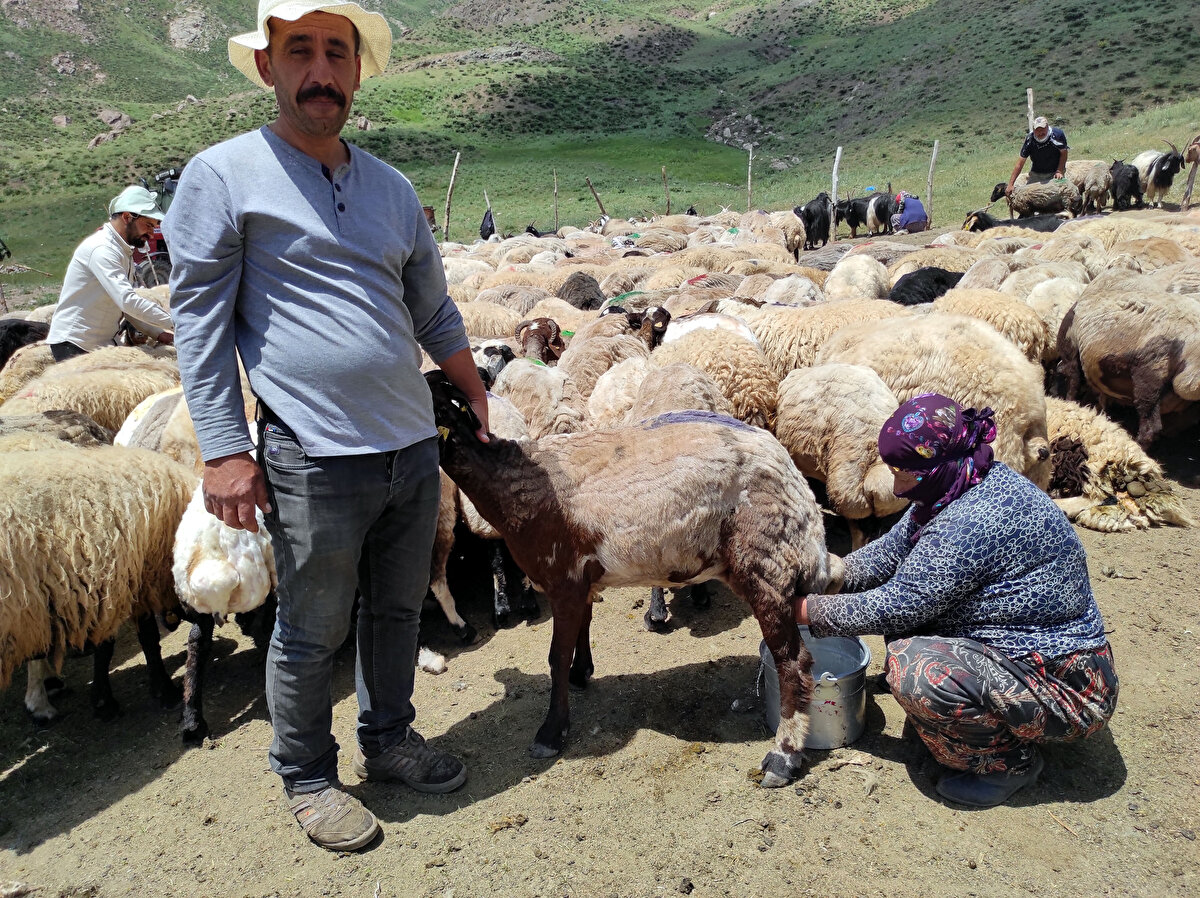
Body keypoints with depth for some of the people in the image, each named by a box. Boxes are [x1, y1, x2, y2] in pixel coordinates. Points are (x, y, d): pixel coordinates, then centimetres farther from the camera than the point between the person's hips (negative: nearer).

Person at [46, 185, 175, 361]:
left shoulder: (125, 252, 14)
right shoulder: (101, 249, -18)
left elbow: (125, 305, 13)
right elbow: (128, 301, -30)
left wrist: (159, 334, 0)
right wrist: (177, 323, -31)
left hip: (101, 343, 9)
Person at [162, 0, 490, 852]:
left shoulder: (392, 187, 13)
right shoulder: (224, 175, -3)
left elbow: (434, 310, 21)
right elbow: (199, 320, -6)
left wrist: (479, 400, 21)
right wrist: (224, 449, -11)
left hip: (414, 447, 6)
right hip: (314, 459, -5)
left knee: (399, 611, 18)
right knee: (312, 634, 8)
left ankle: (388, 737, 39)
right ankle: (308, 777, 30)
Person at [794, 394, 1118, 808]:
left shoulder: (972, 524, -31)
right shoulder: (966, 486, 0)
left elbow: (893, 608, -24)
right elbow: (889, 552, 9)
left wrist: (811, 611, -12)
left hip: (1064, 684, -10)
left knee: (915, 671, -28)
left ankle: (1011, 761, -1)